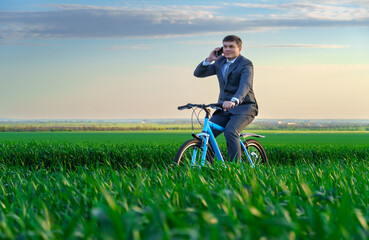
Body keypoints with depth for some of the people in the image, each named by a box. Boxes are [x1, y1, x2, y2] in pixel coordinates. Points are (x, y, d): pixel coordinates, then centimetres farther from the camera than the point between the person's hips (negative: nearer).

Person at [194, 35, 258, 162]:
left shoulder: (246, 64, -11)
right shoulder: (220, 62, 9)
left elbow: (245, 85, -29)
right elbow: (198, 73, 9)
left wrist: (234, 101, -48)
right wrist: (209, 59, -8)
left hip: (243, 108, -6)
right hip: (224, 108, 6)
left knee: (230, 131, -33)